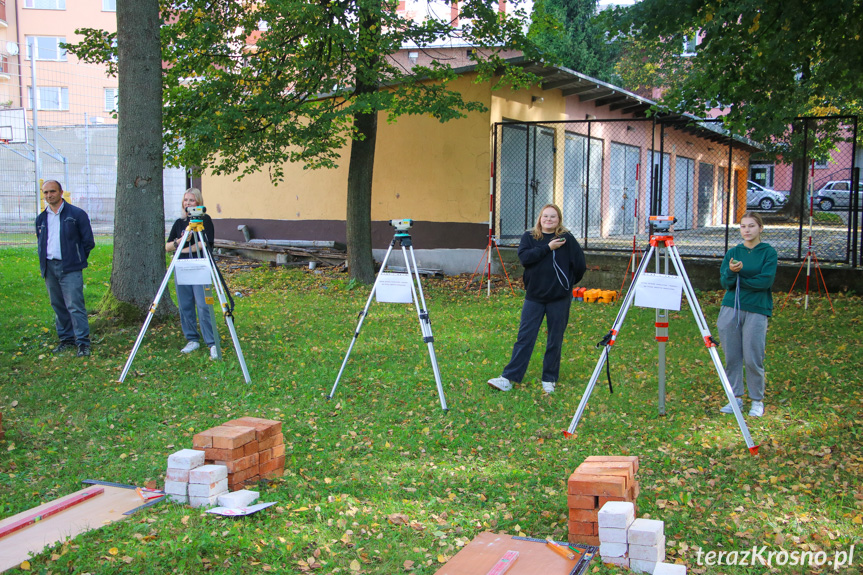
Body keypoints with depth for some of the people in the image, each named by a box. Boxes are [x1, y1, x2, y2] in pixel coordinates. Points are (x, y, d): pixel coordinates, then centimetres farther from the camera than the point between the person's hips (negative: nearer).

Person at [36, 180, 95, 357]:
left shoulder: (76, 214, -2)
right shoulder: (41, 218, 13)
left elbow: (88, 241, 1)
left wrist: (77, 259, 1)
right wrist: (44, 260, 14)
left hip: (70, 268, -6)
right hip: (49, 267, 6)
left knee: (75, 306, -11)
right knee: (58, 306, 10)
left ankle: (83, 343, -10)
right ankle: (66, 339, 20)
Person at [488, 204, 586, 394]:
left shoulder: (567, 239, -1)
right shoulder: (529, 237, 4)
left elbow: (580, 264, 4)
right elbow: (524, 257, -14)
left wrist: (568, 283, 12)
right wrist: (547, 248, -16)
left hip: (559, 298, -1)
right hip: (534, 296, 1)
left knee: (555, 340, 6)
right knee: (525, 337, 0)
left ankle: (549, 379, 18)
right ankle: (509, 378, 0)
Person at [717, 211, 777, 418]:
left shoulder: (769, 252, 0)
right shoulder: (733, 252, 10)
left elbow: (766, 281, -12)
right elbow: (725, 282, -1)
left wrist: (739, 279, -6)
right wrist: (731, 272, -21)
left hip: (756, 310, -3)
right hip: (730, 308, 4)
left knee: (753, 359, -4)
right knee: (732, 357, 5)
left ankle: (757, 401, 11)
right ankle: (736, 398, 17)